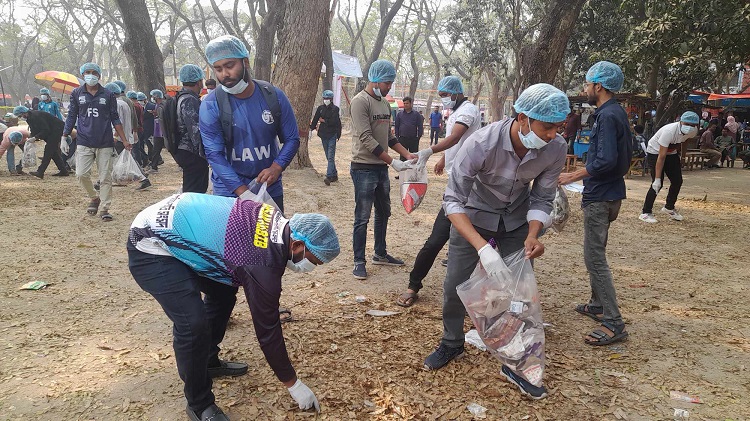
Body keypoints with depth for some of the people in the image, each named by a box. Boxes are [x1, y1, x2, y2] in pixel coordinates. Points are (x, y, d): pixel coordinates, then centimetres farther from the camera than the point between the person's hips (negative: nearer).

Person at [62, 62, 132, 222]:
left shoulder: (108, 95, 5)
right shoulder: (77, 93, 7)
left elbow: (115, 119, 8)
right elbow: (71, 117, 10)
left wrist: (124, 140, 3)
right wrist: (64, 138, 5)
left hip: (105, 143, -1)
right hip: (84, 142, 1)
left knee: (105, 177, 0)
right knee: (81, 174, -9)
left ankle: (104, 209, 9)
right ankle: (94, 198, 17)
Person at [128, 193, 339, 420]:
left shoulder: (276, 222, -4)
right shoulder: (263, 265, -27)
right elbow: (267, 329, -17)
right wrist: (294, 385, -4)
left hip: (170, 223, 10)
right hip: (150, 246, -10)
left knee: (223, 291, 17)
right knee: (193, 322, -20)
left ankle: (209, 361, 34)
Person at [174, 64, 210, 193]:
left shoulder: (182, 98, 17)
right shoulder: (190, 101, -16)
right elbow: (196, 131, -22)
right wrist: (205, 155, -21)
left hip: (184, 151, 11)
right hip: (192, 154, -11)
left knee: (189, 192, 17)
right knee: (195, 192, -7)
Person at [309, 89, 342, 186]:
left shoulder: (335, 109, -4)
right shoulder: (320, 108, 10)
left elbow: (334, 121, -14)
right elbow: (315, 119, 17)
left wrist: (324, 121, -5)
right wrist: (312, 127, 16)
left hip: (332, 135, -5)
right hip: (323, 135, 5)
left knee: (331, 157, -12)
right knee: (329, 157, 12)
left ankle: (329, 177, -19)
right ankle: (334, 175, 22)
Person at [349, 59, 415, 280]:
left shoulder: (385, 103, 13)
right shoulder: (360, 101, -14)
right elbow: (367, 139, -20)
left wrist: (408, 154, 4)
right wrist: (393, 162, -21)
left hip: (381, 168, 9)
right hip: (364, 168, -8)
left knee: (383, 213, 17)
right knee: (362, 218, -2)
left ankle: (380, 254, 32)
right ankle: (359, 262, 9)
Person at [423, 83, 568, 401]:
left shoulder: (556, 149, -24)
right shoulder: (481, 144, -35)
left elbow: (542, 198, -9)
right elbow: (453, 200, -31)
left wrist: (532, 235, -28)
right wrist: (483, 247, -42)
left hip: (517, 218, 3)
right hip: (474, 215, -2)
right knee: (456, 284, 1)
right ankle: (452, 344, 29)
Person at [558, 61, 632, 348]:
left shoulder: (607, 116, -18)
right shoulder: (617, 113, 13)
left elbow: (605, 160, -26)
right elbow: (625, 155, 19)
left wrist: (573, 176, -18)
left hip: (600, 197, -11)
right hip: (609, 193, 11)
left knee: (595, 258, -8)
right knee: (595, 253, 21)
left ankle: (614, 324, -4)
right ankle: (598, 305, 34)